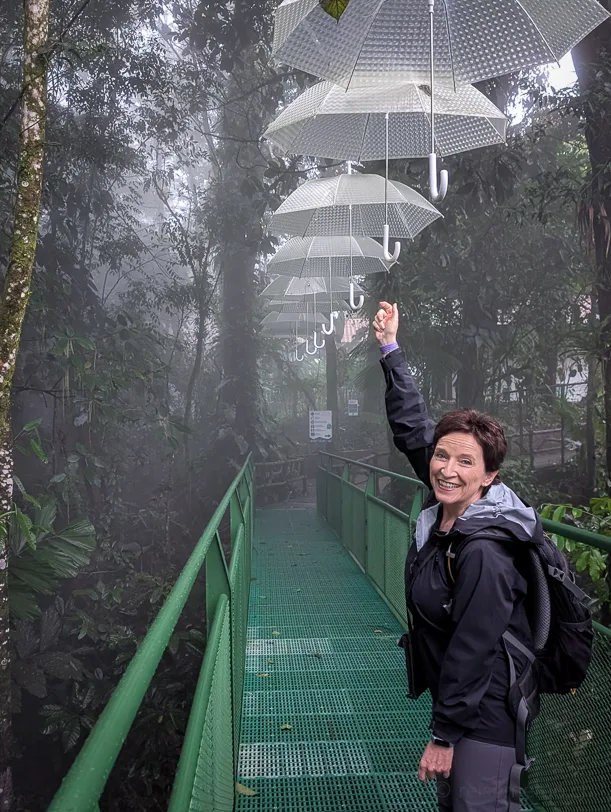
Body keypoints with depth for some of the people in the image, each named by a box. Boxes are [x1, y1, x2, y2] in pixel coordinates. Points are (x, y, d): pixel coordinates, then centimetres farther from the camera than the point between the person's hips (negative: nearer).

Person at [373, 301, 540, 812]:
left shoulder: (485, 553, -28)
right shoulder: (445, 507, -5)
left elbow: (472, 651, -25)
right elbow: (412, 427, 4)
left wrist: (444, 736, -17)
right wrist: (391, 350, 5)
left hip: (487, 711, -9)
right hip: (453, 693, 9)